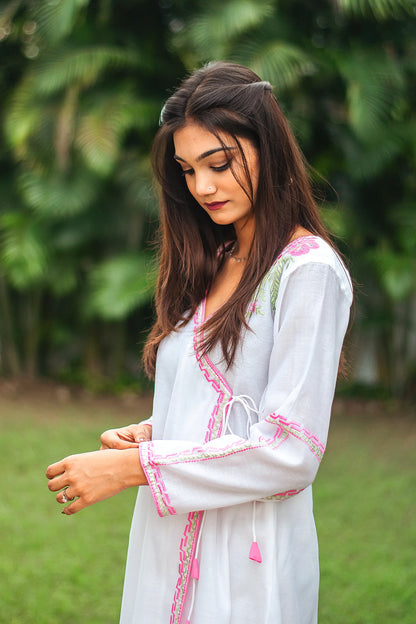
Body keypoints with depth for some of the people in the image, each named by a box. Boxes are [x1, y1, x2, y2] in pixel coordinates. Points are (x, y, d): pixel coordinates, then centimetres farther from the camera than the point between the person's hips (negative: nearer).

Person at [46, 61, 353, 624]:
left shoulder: (309, 271, -13)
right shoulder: (211, 265, 11)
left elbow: (292, 451, -19)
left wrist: (134, 468, -17)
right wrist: (149, 433, -2)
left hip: (247, 559, -7)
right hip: (170, 548, 7)